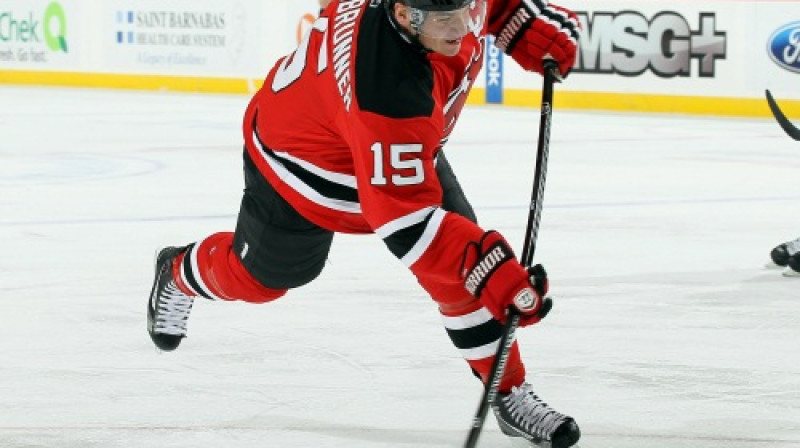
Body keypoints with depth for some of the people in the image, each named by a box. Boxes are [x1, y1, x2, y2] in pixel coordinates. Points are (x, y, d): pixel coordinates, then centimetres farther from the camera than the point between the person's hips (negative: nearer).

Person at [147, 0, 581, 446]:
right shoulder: (385, 89, -48)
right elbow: (405, 217, -44)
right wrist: (494, 274, -49)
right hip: (300, 155, -6)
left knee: (464, 266, -7)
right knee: (262, 275, 20)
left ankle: (510, 393, 8)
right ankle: (178, 274, 53)